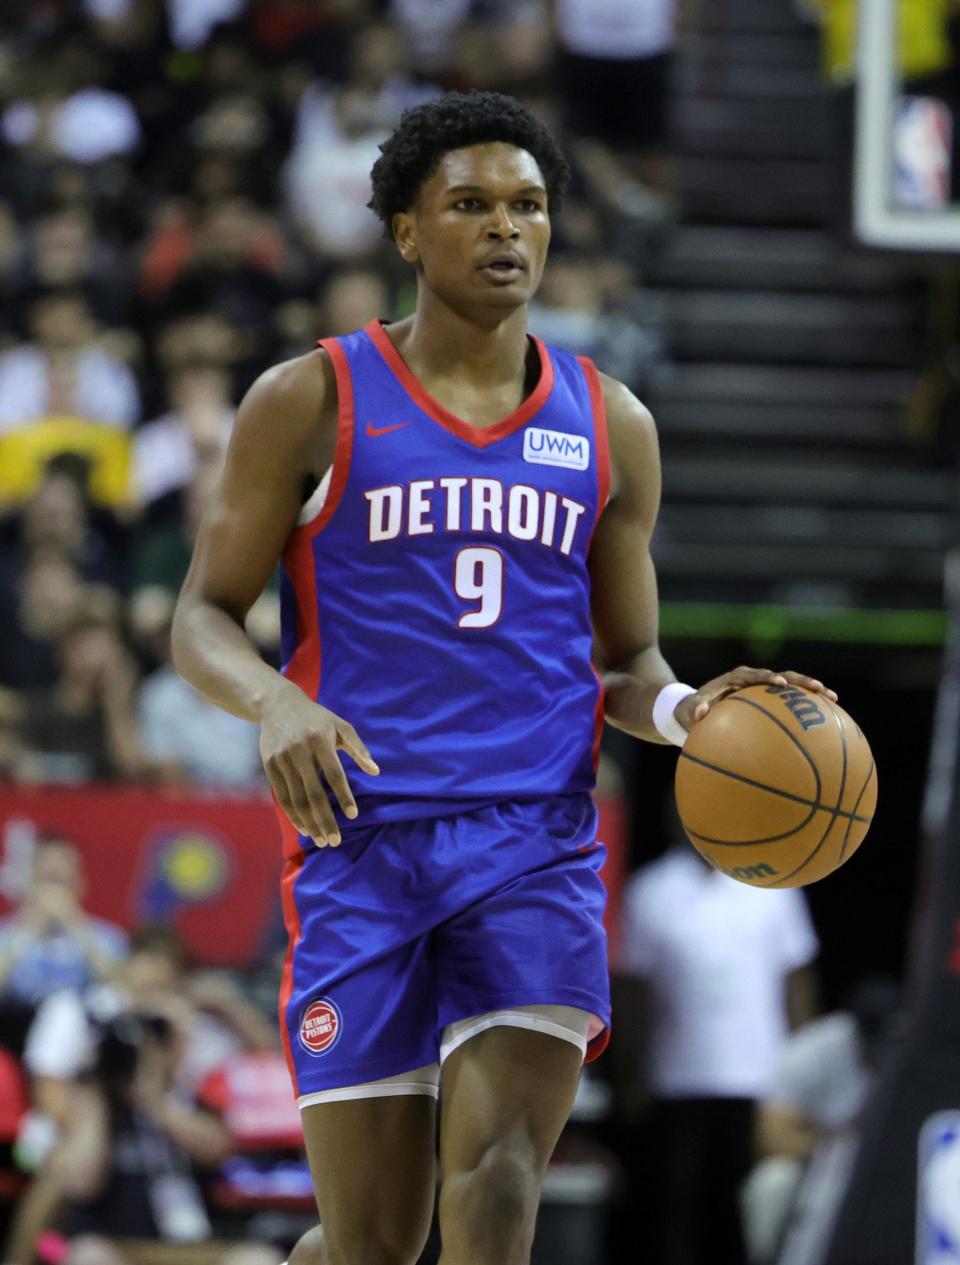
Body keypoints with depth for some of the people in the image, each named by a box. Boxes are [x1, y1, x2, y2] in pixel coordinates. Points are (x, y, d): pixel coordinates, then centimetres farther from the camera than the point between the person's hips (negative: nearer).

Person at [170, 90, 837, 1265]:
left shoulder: (609, 427, 12)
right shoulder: (312, 402, 4)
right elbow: (202, 619, 4)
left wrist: (683, 710, -5)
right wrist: (273, 703, -18)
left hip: (537, 847, 2)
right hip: (362, 843, -2)